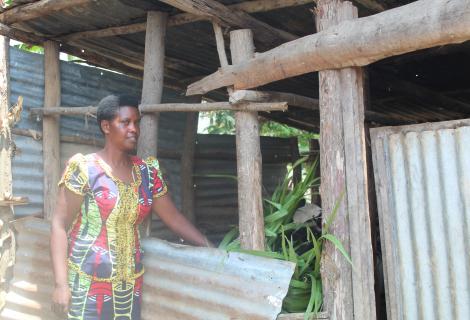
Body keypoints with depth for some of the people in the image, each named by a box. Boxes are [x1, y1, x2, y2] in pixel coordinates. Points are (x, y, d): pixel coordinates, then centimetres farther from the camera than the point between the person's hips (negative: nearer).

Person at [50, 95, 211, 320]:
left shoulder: (147, 171, 4)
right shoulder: (84, 168, -10)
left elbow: (173, 217, 8)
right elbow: (60, 225, -10)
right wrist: (61, 283, -16)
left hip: (130, 283, 4)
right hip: (87, 282, -4)